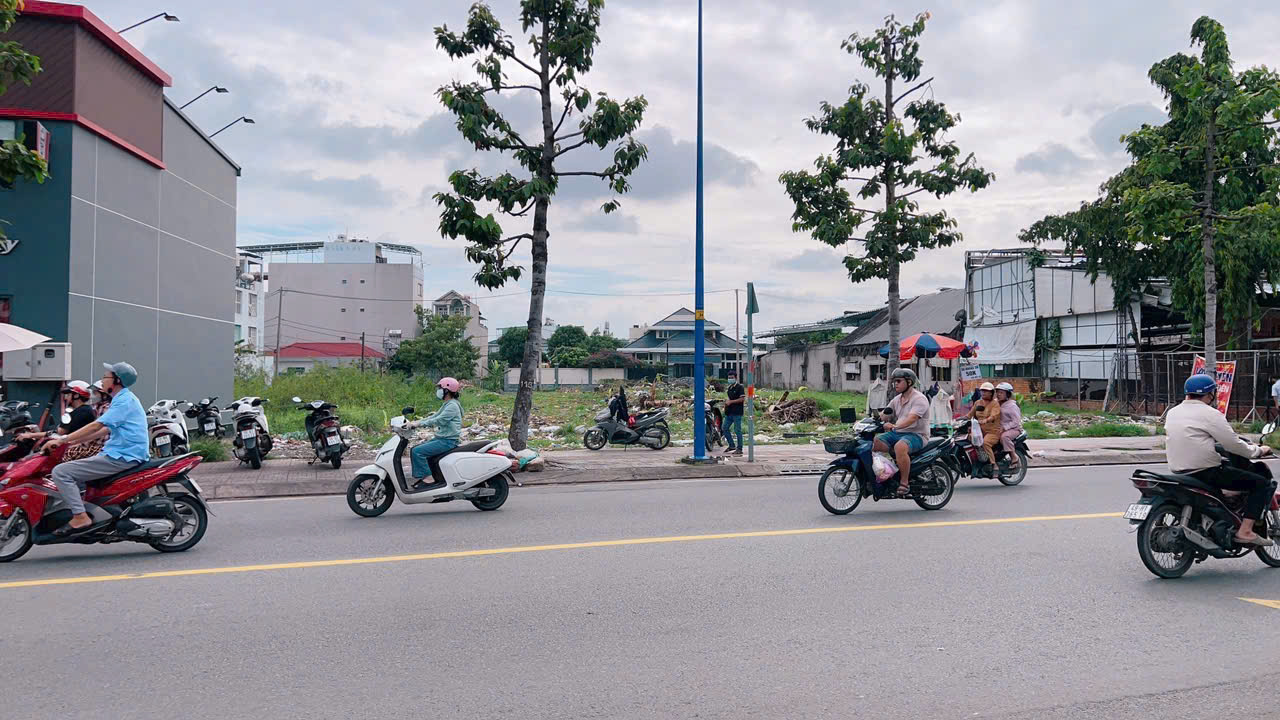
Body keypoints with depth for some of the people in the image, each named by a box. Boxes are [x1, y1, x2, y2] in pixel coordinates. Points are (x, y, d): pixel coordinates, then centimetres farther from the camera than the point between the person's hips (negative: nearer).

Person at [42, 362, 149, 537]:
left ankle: (80, 517, -16)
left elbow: (96, 426, -19)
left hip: (121, 457, -11)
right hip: (124, 455, 11)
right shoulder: (124, 398, 19)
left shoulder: (125, 400, -13)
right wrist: (72, 441, 19)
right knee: (73, 469, 25)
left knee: (61, 472, -13)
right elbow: (103, 430, 24)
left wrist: (62, 440, -15)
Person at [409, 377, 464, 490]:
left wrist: (418, 424, -22)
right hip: (441, 438, 10)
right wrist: (415, 422, 5)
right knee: (415, 450, 7)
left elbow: (438, 421, -23)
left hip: (448, 441, -10)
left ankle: (425, 479, -12)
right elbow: (433, 417, 15)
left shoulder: (453, 406, -15)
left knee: (417, 452, -18)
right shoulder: (447, 405, 17)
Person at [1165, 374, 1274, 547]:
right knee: (1261, 483, -3)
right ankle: (1245, 531, -11)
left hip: (1178, 470, 9)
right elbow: (1233, 445, -11)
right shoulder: (1209, 414, -11)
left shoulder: (1172, 412, 11)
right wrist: (1258, 450, 7)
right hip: (1206, 472, -9)